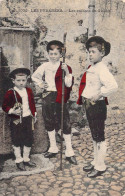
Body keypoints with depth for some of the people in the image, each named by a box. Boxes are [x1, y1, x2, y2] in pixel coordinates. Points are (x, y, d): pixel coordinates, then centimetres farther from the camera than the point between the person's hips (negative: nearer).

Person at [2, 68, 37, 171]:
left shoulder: (29, 91, 4)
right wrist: (12, 111, -24)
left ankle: (26, 159, 28)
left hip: (28, 118, 5)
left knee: (29, 139, 11)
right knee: (17, 141, 5)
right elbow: (5, 106, -9)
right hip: (16, 120, -5)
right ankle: (19, 160, 22)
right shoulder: (10, 93, -11)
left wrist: (34, 114, 15)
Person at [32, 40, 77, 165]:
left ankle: (69, 152, 5)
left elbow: (68, 84, -11)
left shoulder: (65, 67, -2)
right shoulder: (45, 66, 6)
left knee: (65, 123, -4)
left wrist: (67, 72, -23)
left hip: (60, 97, -3)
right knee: (49, 122, 12)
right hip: (48, 96, 4)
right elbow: (34, 76, 22)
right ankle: (53, 148, 28)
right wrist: (39, 84, 5)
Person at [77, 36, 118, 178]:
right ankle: (96, 162, 33)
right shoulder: (91, 68, 10)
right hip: (89, 105, 9)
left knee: (99, 137, 3)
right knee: (94, 135, 19)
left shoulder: (101, 68, -19)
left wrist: (99, 95, -22)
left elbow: (113, 86, -32)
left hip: (97, 106, -9)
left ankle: (100, 167, 17)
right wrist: (84, 98, 12)